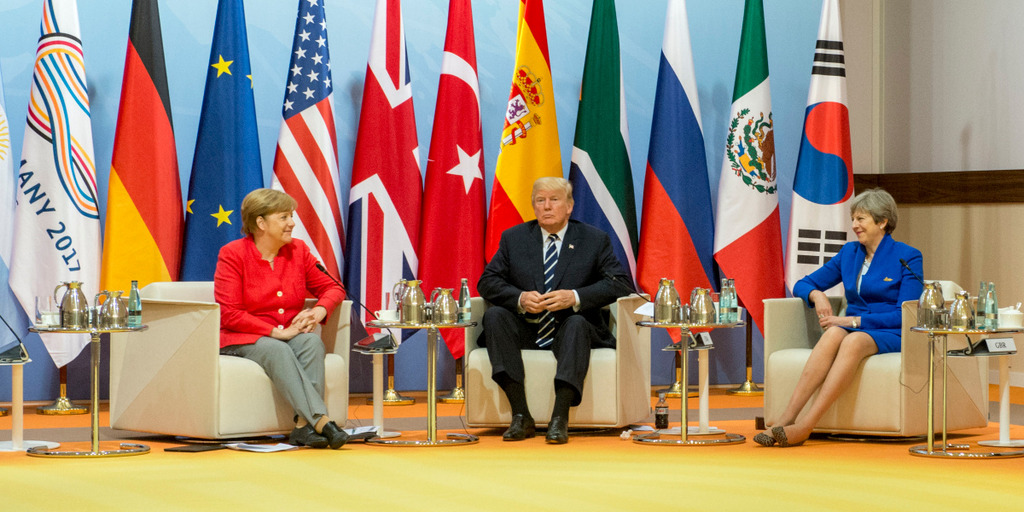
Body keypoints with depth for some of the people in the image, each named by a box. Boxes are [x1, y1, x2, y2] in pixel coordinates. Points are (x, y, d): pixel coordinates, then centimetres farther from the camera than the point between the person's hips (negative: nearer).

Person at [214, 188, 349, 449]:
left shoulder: (298, 250, 7)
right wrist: (277, 332, -19)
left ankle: (304, 426, -39)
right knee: (277, 351, -36)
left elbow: (332, 288, 14)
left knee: (312, 341, -29)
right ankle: (321, 421, -48)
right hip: (242, 340, -4)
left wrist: (320, 310, -10)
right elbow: (229, 315, -13)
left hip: (289, 334, 4)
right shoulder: (232, 254, -6)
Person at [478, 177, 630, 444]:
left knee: (577, 324, -35)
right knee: (494, 315, -26)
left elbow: (618, 283, -4)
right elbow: (487, 282, 4)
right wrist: (520, 298, -16)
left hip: (568, 330, -2)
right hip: (525, 330, 3)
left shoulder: (595, 240, 6)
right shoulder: (513, 238, 12)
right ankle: (521, 416, -32)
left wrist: (575, 297, -20)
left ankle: (560, 417, -40)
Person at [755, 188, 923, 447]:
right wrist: (816, 294, -5)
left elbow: (904, 315, -9)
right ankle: (786, 417, -47)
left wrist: (854, 320, -18)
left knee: (854, 341, -38)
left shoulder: (907, 257, 0)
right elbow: (802, 285, 20)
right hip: (852, 328, 4)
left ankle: (804, 425, -49)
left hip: (891, 335, -4)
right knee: (833, 333, -34)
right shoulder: (849, 253, 15)